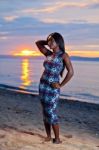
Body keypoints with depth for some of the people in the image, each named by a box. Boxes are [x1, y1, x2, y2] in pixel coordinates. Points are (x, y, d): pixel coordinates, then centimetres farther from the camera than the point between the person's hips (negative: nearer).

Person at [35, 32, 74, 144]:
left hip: (53, 88, -6)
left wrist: (60, 85, -10)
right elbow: (38, 43, 20)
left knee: (51, 114, -4)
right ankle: (48, 136, 23)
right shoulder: (49, 54, 9)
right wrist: (48, 41, 10)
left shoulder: (64, 55, -7)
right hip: (42, 85, 6)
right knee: (45, 112, 11)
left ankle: (57, 139, 12)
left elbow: (71, 72, -14)